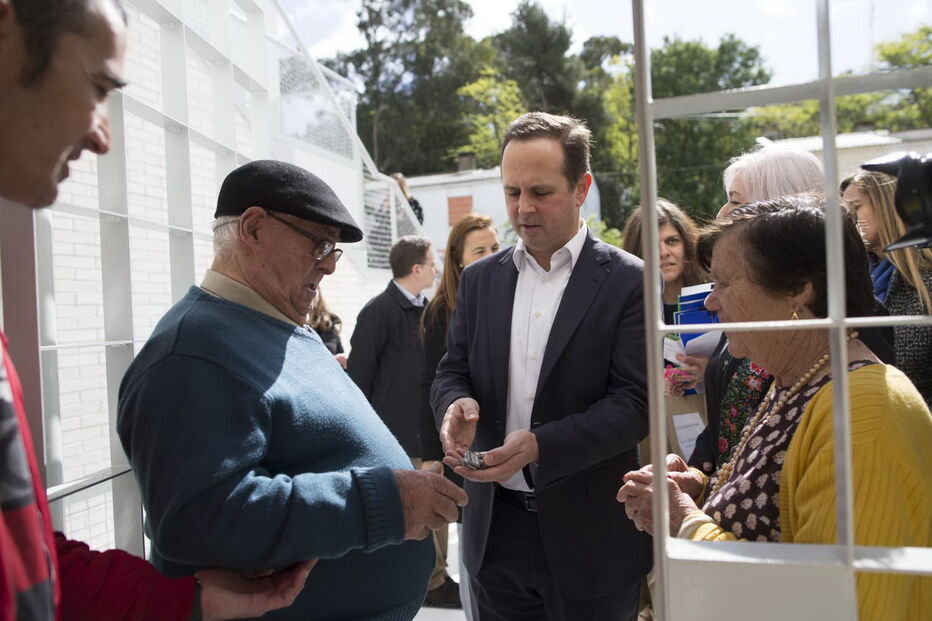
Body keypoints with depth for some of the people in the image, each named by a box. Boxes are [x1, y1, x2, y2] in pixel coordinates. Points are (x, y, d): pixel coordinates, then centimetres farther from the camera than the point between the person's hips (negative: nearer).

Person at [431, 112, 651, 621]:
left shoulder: (629, 281, -8)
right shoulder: (480, 279, 6)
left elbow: (634, 404, -13)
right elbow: (452, 372, 8)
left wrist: (540, 445, -26)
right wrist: (456, 403, -16)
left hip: (589, 533, -3)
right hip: (496, 526, 4)